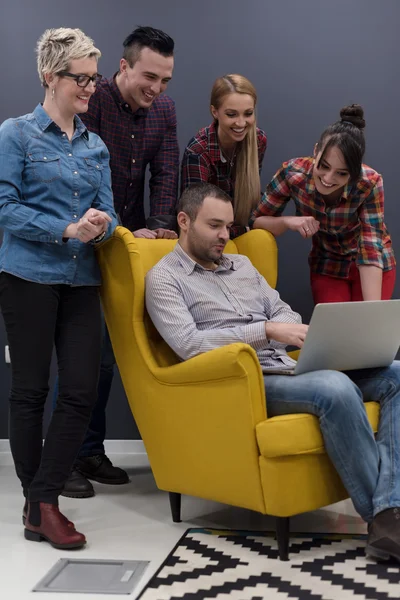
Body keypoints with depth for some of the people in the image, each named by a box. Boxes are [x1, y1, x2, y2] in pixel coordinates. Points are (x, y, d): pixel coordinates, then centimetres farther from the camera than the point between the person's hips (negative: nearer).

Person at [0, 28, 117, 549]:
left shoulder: (95, 145, 14)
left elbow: (107, 211, 13)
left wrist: (101, 225, -11)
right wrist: (68, 230, -17)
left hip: (81, 280, 5)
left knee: (82, 389, -3)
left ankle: (43, 504, 7)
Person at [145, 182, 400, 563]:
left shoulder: (242, 265, 25)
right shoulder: (164, 278, 3)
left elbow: (284, 313, 19)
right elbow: (188, 344, -12)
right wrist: (266, 331, -18)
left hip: (290, 371, 7)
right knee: (335, 388, -36)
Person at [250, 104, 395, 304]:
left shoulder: (369, 183, -29)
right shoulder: (292, 172, -26)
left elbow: (370, 252, -31)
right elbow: (256, 221, -14)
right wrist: (288, 222, -34)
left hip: (372, 267, -1)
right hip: (327, 265, 1)